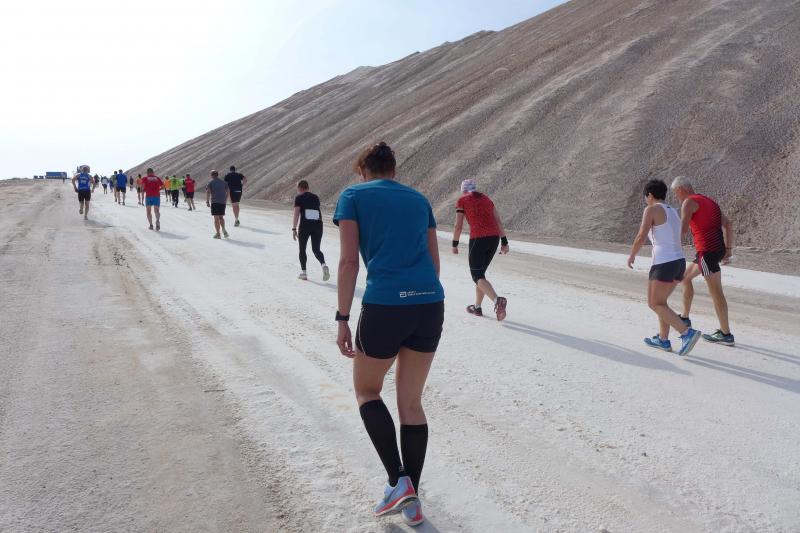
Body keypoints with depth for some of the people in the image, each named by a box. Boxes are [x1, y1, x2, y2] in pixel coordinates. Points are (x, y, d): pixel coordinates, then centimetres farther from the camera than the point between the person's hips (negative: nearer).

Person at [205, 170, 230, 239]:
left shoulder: (210, 183, 2)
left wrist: (207, 201, -5)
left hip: (215, 202, -4)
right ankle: (223, 230, -7)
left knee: (216, 218, 0)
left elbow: (208, 192, -10)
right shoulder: (223, 182, 13)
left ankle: (218, 233, -1)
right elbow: (228, 191, 9)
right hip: (223, 202, 4)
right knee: (221, 217, 14)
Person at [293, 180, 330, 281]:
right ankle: (324, 265, -16)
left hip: (305, 225, -3)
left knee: (302, 249, 13)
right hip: (318, 224, 3)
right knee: (316, 249, 10)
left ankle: (303, 272, 13)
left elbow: (296, 213, -7)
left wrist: (294, 229, -10)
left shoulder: (299, 198, 2)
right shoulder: (316, 197, 15)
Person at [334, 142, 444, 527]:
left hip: (384, 306, -4)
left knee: (367, 391, 19)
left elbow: (349, 261, -3)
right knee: (411, 402, 17)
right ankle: (411, 501, 23)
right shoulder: (419, 199, 19)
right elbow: (434, 262, 17)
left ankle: (398, 481, 9)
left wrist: (342, 320, -1)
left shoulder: (353, 196, 7)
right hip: (431, 304, 5)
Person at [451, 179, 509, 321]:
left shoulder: (462, 200, 7)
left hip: (478, 239, -6)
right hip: (494, 238, 6)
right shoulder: (486, 199, 21)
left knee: (478, 276, -5)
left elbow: (458, 226, 1)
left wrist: (454, 244, 11)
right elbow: (498, 221, 14)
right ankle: (477, 307, 25)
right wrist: (504, 242, 13)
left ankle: (497, 300, -30)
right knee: (480, 272, 21)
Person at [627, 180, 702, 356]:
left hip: (664, 264, -8)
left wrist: (632, 255, 2)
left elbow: (641, 237, -12)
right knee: (660, 301, 20)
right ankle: (663, 340, 23)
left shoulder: (652, 210, -7)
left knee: (655, 305, -1)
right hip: (679, 262, 9)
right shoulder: (673, 212, 18)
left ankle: (687, 332, -14)